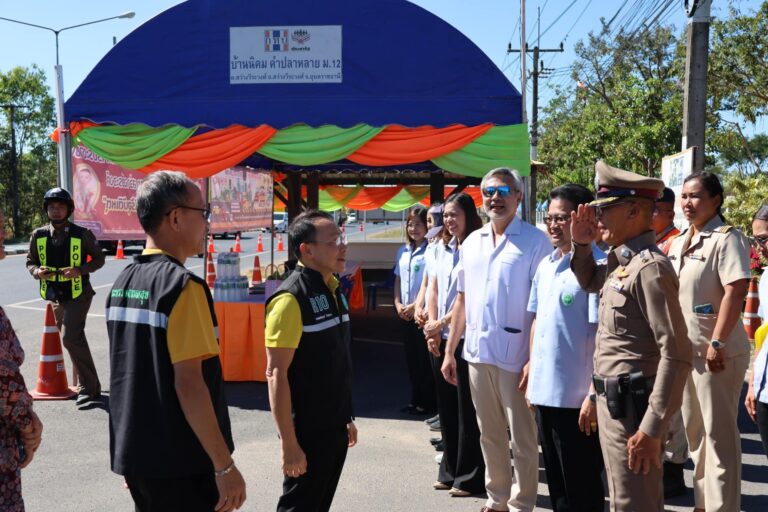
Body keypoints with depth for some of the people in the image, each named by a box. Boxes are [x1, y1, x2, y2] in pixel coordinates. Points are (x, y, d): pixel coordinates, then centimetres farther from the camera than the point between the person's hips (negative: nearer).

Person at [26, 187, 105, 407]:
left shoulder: (82, 234, -9)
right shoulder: (38, 235, 1)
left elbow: (99, 259, -1)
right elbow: (30, 262, 11)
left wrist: (80, 270, -18)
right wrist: (37, 272, -12)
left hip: (78, 295, -5)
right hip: (55, 297, 6)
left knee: (70, 337, -20)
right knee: (75, 340, 16)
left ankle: (89, 387, -10)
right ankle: (88, 385, 30)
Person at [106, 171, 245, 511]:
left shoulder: (123, 283, 7)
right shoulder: (182, 284, -18)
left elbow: (127, 373, 13)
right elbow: (188, 383, -23)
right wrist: (225, 466, -18)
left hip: (133, 457, 8)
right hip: (181, 466, -8)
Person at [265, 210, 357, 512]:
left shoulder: (334, 289, 7)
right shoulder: (291, 298, -19)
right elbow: (276, 374, -20)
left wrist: (346, 417, 16)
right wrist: (289, 444, -21)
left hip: (335, 428, 8)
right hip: (308, 432, -8)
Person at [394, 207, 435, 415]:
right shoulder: (403, 251, 11)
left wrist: (415, 306, -14)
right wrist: (398, 304, 4)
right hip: (405, 314, 7)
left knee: (424, 358, 0)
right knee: (411, 357, 13)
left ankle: (427, 402, 11)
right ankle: (415, 399, 24)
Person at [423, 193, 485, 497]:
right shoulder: (440, 248, 12)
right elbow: (433, 290, 11)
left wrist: (442, 323, -13)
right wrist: (432, 328, 1)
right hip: (439, 338, 7)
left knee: (467, 408, 1)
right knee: (446, 406, 13)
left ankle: (469, 477, 11)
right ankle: (449, 471, 25)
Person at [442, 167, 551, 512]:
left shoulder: (535, 242, -8)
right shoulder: (471, 242, 10)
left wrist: (535, 358, -17)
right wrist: (449, 350, 12)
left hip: (515, 355, -6)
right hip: (477, 353, 6)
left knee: (522, 438, 7)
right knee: (489, 434, 17)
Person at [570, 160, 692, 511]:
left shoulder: (650, 268, -19)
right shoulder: (619, 262, 8)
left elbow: (676, 355, -23)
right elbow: (590, 283, 32)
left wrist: (652, 428, -24)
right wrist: (581, 245, 11)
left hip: (631, 405, -9)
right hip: (611, 401, 9)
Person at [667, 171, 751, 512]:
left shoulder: (726, 238, -12)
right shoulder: (679, 242, 12)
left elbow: (736, 292, -20)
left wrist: (716, 344, -24)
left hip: (716, 351, -8)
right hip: (683, 349, 8)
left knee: (719, 434, 1)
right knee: (694, 430, 18)